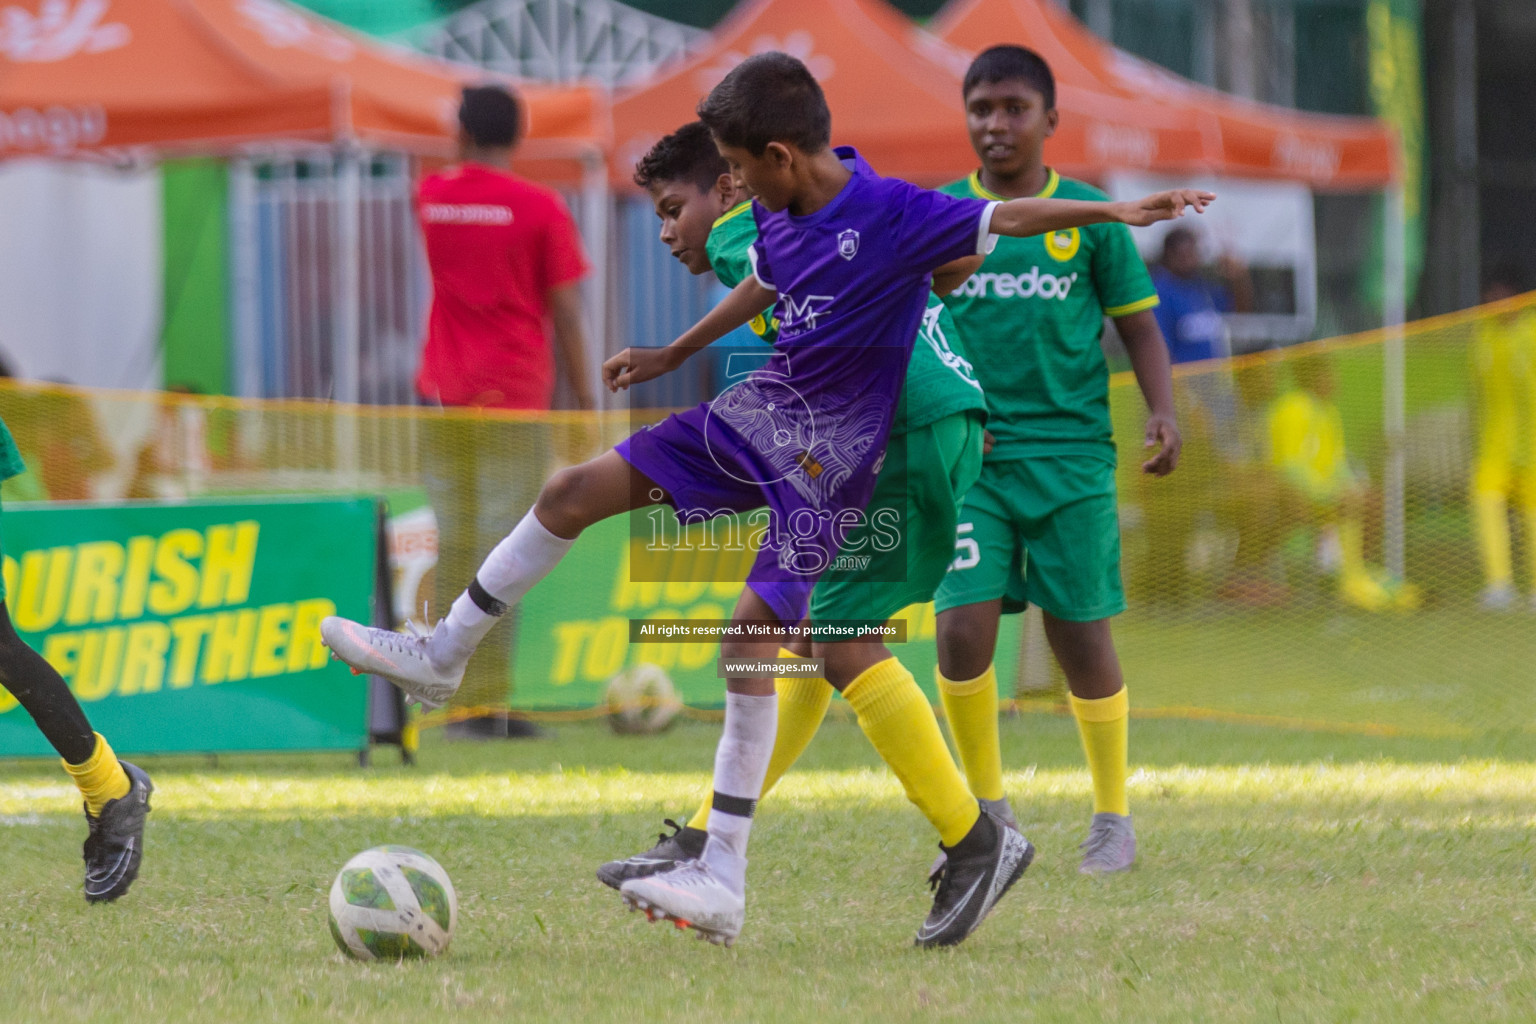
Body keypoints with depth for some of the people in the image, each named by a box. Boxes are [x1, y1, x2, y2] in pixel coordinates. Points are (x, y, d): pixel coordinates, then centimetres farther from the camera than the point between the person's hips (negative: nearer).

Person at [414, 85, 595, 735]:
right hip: (515, 398, -4)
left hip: (444, 393, 4)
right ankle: (492, 701, -11)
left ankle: (455, 701, 5)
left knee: (453, 544, 7)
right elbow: (564, 314, -3)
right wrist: (585, 402, 2)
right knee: (506, 547, -5)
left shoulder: (430, 196, 6)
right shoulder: (540, 208, -4)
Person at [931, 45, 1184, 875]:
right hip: (968, 456, 1)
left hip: (1071, 455, -1)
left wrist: (1163, 411, -6)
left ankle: (1113, 818, 20)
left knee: (1081, 638, 2)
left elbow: (1138, 325, 8)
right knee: (962, 630, -12)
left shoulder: (1088, 216, 3)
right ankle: (986, 809, 7)